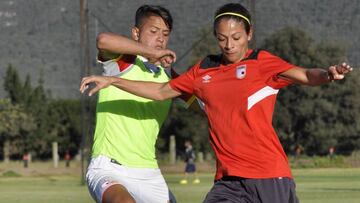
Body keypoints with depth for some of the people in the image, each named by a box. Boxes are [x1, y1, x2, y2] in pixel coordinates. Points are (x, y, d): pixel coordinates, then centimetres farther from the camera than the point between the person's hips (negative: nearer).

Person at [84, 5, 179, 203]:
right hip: (108, 170, -7)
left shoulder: (166, 79, 17)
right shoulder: (124, 61, -2)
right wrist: (151, 52, -20)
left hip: (149, 175, 7)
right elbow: (103, 40, -25)